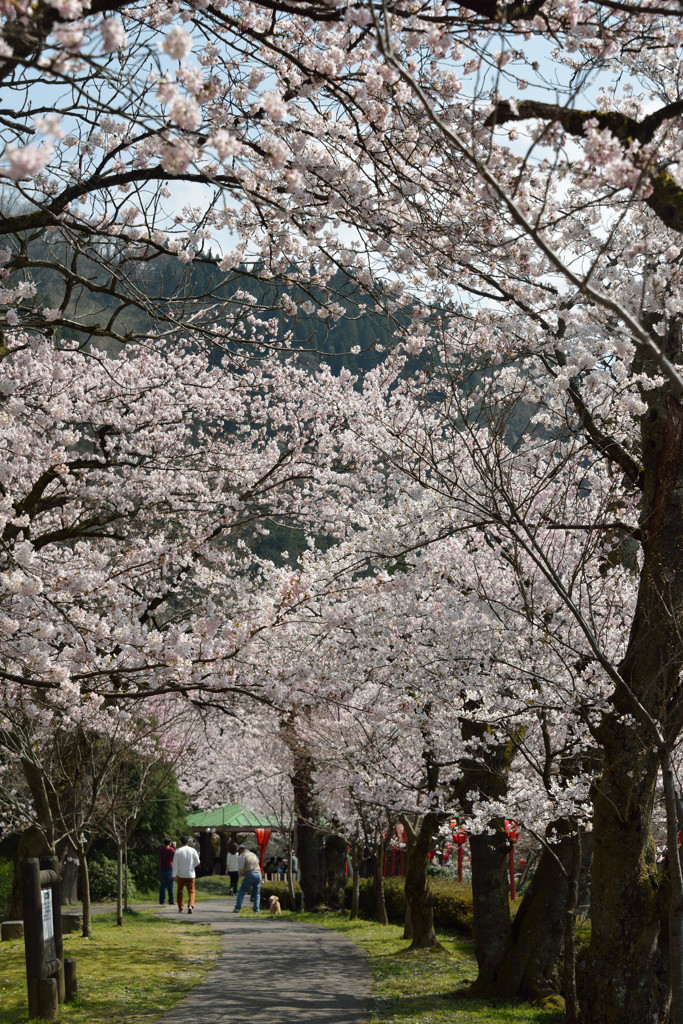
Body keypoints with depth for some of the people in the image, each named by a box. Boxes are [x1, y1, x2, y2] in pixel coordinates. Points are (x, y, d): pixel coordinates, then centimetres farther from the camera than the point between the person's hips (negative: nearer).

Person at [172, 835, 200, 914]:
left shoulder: (178, 851, -4)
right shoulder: (193, 850, -1)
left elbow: (175, 863, -7)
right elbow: (197, 862, 3)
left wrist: (174, 875, -7)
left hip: (181, 875, 0)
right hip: (190, 875, 0)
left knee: (180, 891, 14)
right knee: (191, 891, 3)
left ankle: (180, 908, 15)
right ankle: (190, 905, -19)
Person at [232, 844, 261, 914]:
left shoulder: (242, 855, 4)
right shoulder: (254, 855, 25)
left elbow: (241, 868, -5)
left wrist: (241, 875, 15)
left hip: (250, 874, -5)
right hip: (258, 874, 6)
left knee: (241, 892, 2)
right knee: (257, 894, 10)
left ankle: (237, 908, -5)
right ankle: (256, 910, 1)